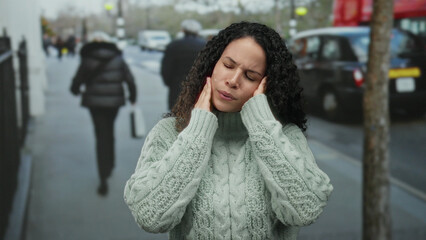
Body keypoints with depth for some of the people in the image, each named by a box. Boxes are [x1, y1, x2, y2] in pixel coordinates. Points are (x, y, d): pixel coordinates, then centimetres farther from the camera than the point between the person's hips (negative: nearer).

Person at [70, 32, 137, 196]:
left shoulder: (87, 60, -4)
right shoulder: (117, 59, 2)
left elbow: (76, 82, -1)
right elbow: (129, 80, -2)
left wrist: (76, 91, 22)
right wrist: (132, 98, 10)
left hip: (95, 102, -2)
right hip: (114, 102, 2)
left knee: (101, 137, 0)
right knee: (109, 133, 23)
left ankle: (103, 180, -7)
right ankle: (109, 166, 38)